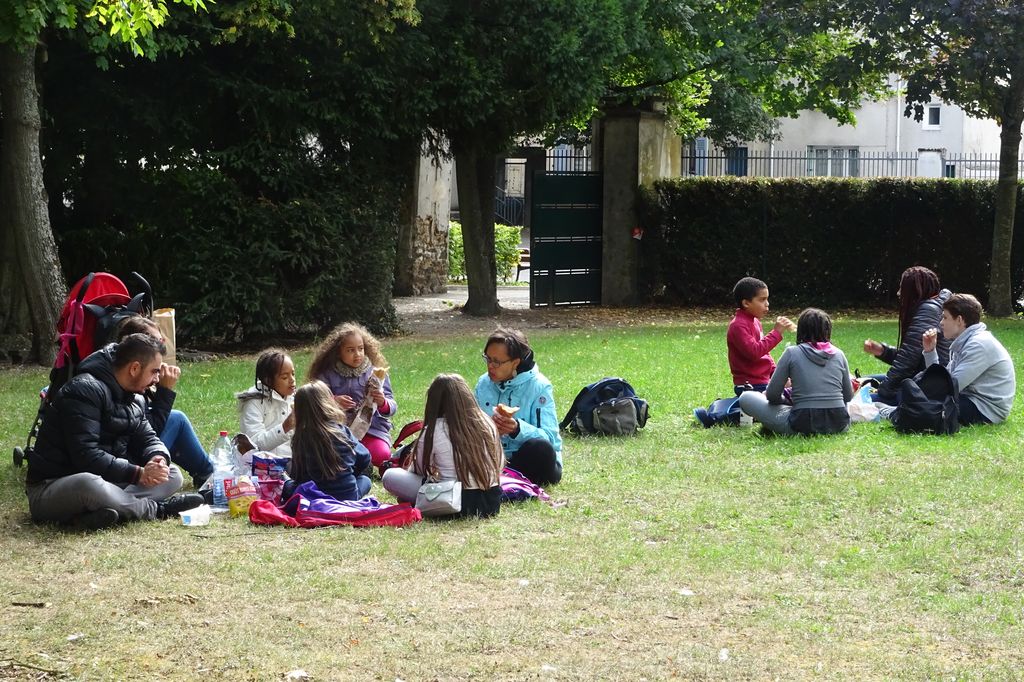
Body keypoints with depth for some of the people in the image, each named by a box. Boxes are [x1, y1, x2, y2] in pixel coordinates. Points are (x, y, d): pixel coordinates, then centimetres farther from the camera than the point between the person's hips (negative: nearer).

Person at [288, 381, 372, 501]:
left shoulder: (299, 439, -9)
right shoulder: (342, 431, -10)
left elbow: (296, 476, -2)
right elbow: (364, 459, 4)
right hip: (347, 496, 1)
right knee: (365, 481, 30)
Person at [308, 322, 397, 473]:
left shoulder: (375, 374, 7)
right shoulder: (329, 375, 6)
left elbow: (392, 407, 5)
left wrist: (383, 403, -19)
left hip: (373, 428, 0)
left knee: (381, 455, -32)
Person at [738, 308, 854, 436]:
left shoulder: (792, 353, -1)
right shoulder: (838, 354, 6)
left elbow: (772, 394, 1)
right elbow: (848, 396, 14)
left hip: (803, 425, -3)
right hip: (839, 425, 3)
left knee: (745, 398, 9)